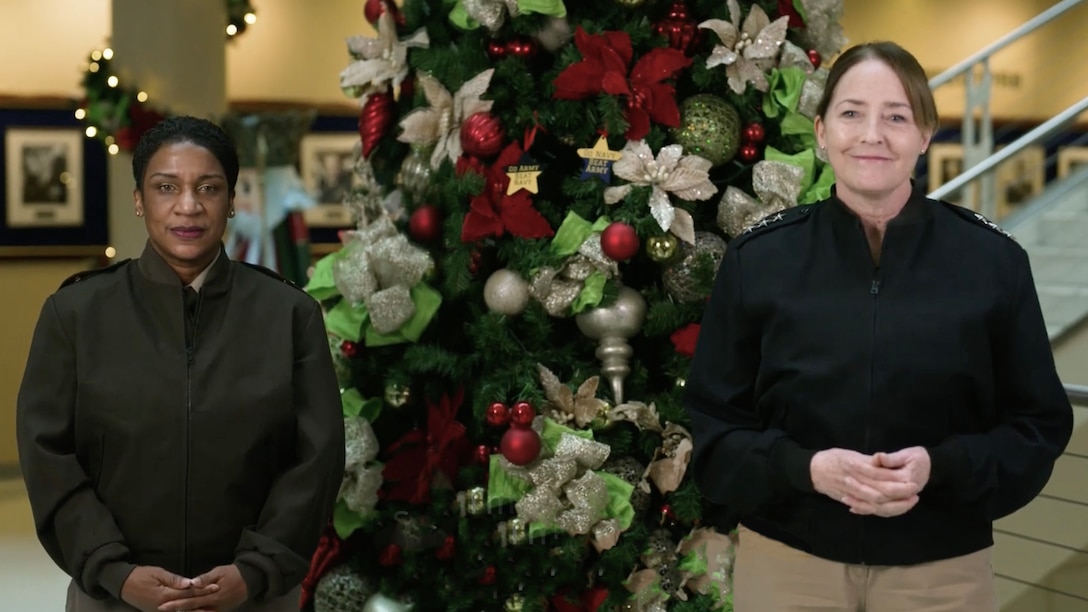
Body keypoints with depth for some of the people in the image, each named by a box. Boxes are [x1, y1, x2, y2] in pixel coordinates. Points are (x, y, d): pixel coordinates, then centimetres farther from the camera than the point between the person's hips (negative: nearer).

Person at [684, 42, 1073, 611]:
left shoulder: (994, 261, -3)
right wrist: (806, 468, -18)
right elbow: (713, 424, -1)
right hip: (785, 563, 0)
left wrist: (941, 467, -17)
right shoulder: (757, 258, -3)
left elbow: (1038, 424, 1)